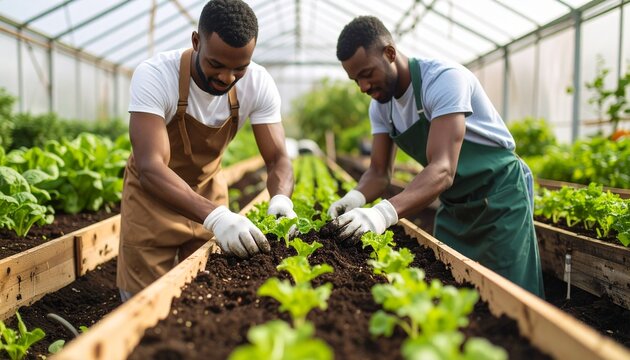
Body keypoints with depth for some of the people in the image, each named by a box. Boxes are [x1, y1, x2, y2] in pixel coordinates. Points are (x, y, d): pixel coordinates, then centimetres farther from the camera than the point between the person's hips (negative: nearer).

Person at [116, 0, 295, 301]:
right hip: (152, 193, -3)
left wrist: (281, 198, -41)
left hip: (208, 193, 3)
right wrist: (214, 216, -53)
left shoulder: (259, 84, -19)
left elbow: (278, 159, -17)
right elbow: (151, 167, -38)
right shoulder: (154, 76, -30)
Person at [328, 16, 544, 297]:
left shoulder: (443, 78, -26)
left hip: (499, 195, -7)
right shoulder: (380, 105, -2)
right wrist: (356, 197, -25)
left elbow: (443, 170, -36)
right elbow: (379, 172, -1)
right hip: (453, 205, 7)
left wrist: (385, 212, -51)